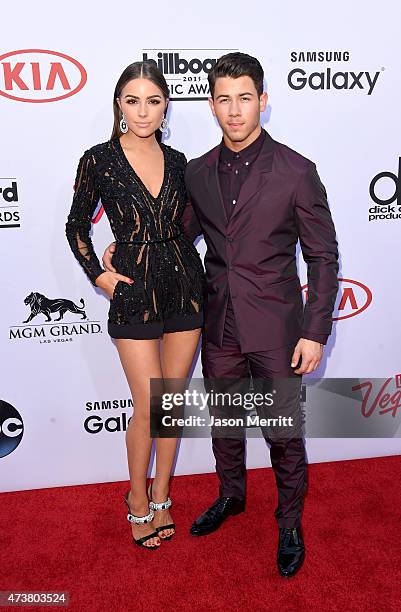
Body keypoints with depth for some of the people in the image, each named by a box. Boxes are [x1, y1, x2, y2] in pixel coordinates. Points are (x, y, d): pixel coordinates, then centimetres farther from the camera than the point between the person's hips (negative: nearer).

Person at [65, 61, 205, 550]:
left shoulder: (177, 160, 6)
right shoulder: (98, 160, -4)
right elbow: (76, 228, 4)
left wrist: (184, 266, 6)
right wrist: (99, 275, -5)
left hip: (184, 285, 4)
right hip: (134, 293, -4)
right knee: (149, 406, 1)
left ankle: (160, 496, 29)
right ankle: (137, 499, 26)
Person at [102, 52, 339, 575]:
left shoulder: (295, 171, -9)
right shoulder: (197, 173, 3)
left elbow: (323, 256, -6)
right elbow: (182, 231, 18)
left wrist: (315, 332, -10)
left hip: (276, 329, -4)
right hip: (219, 327, 4)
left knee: (283, 432, 10)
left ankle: (290, 522, 34)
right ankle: (231, 496, 47)